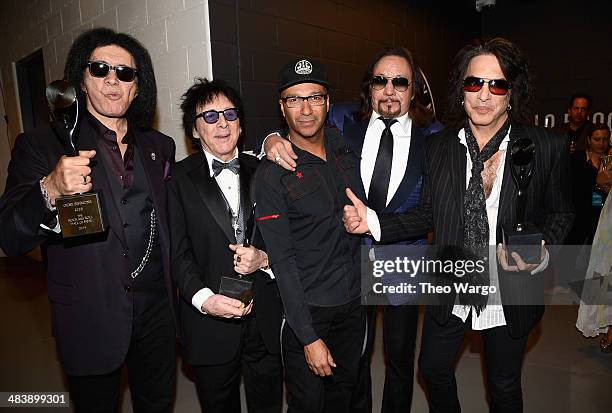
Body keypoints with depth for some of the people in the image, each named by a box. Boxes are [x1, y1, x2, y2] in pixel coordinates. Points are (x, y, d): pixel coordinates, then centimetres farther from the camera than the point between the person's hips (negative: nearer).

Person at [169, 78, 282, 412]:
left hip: (266, 319, 3)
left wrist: (264, 258, -14)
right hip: (210, 323, -2)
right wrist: (204, 299, -22)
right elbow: (177, 253, -8)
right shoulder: (178, 179, -4)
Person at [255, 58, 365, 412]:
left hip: (354, 302, 5)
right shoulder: (273, 174, -15)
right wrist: (309, 338, -16)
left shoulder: (346, 150, 2)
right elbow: (282, 261, -16)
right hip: (307, 311, -5)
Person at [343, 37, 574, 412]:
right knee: (433, 368, 22)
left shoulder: (547, 148, -12)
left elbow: (559, 213, 0)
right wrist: (373, 221, -13)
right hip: (450, 292, 2)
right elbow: (429, 215, -1)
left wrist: (540, 251, -20)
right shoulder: (437, 148, -6)